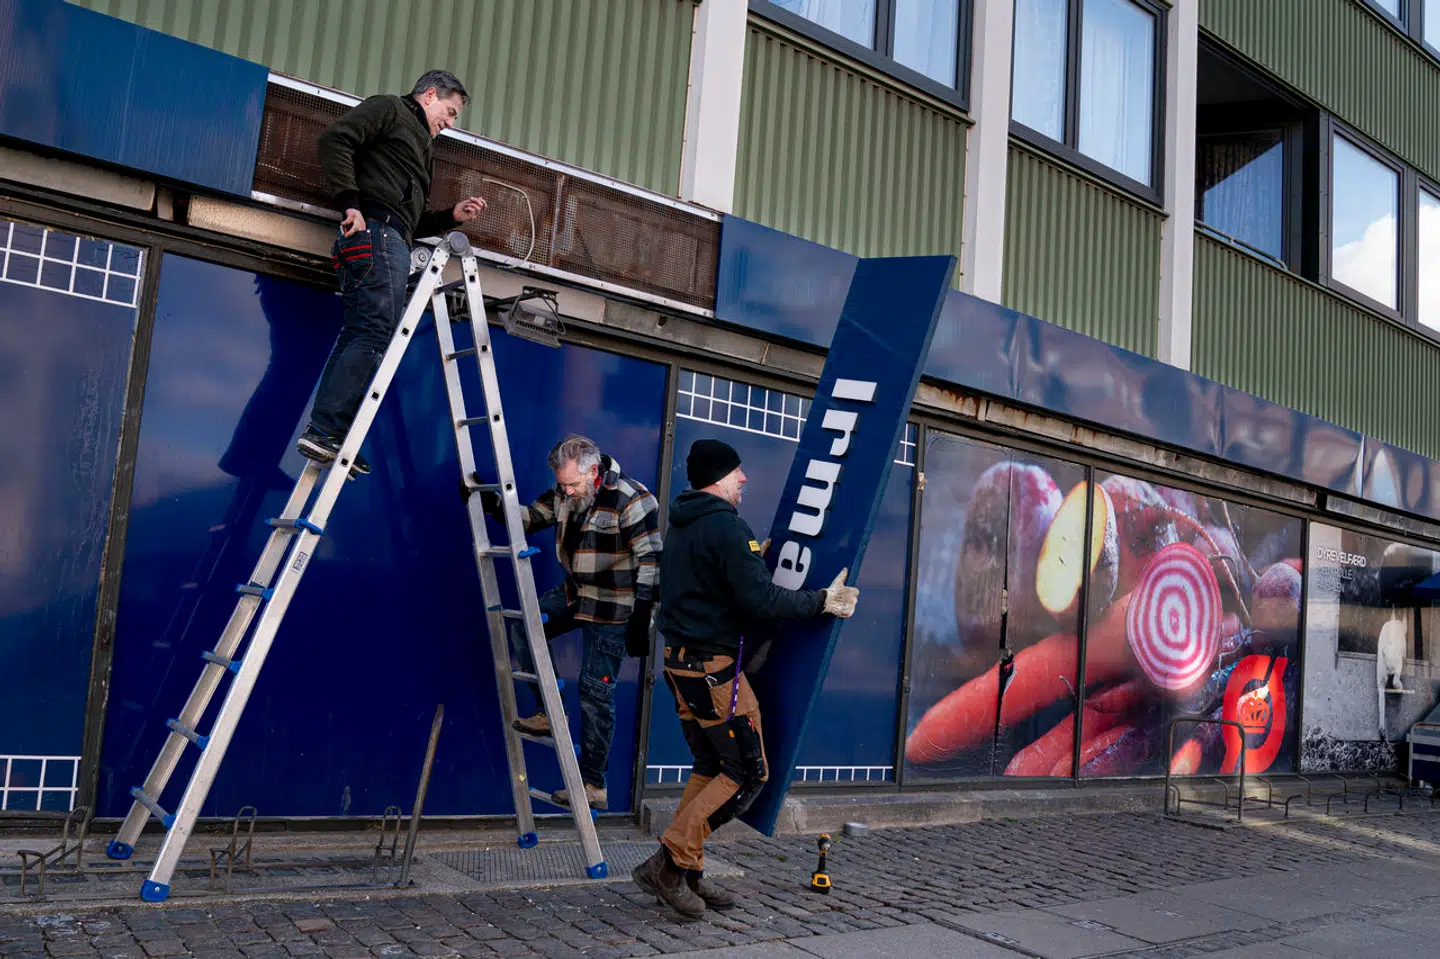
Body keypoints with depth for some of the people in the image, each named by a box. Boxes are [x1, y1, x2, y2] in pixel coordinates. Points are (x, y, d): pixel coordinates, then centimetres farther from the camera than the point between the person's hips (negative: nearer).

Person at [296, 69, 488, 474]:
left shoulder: (422, 147, 35)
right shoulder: (388, 108, 10)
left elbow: (414, 221, 31)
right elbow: (334, 139, -8)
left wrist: (452, 216, 16)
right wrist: (350, 202, -17)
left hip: (393, 239, 9)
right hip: (375, 230, -9)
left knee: (359, 335, 0)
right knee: (377, 331, -18)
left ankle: (326, 437, -5)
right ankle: (325, 430, -22)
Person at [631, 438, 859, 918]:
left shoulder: (680, 526, 14)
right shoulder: (726, 525, -16)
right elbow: (761, 600, -21)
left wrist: (755, 555, 27)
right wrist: (824, 601, -12)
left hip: (681, 662, 10)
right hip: (715, 667, -10)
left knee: (710, 766, 16)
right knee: (747, 773, -2)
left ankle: (685, 875, 16)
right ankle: (670, 863, -5)